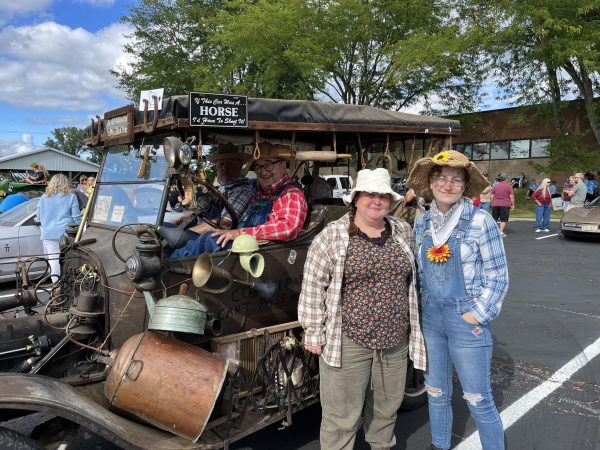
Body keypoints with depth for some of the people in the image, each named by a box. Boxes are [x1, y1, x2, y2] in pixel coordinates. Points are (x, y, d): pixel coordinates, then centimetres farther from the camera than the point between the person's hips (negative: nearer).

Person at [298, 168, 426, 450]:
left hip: (395, 339, 5)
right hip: (348, 340, -4)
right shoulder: (332, 235, -10)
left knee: (387, 407, 23)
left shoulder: (403, 231, 4)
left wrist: (412, 325, 19)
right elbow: (313, 286, -8)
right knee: (341, 417, 6)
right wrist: (314, 333, -9)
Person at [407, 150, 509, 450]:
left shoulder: (480, 222, -10)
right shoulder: (421, 223, 3)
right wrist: (423, 308, 5)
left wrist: (477, 315, -12)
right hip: (430, 317, 5)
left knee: (478, 400, 6)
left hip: (467, 320, -4)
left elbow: (498, 277, -7)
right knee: (436, 393, 19)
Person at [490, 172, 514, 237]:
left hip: (495, 205, 3)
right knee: (503, 219, 3)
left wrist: (492, 204, 16)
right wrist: (513, 205, -1)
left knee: (494, 219, 10)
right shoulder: (509, 186, -3)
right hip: (505, 205, -3)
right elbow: (511, 196, -7)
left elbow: (492, 196, 8)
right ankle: (501, 232, 1)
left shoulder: (495, 186, 8)